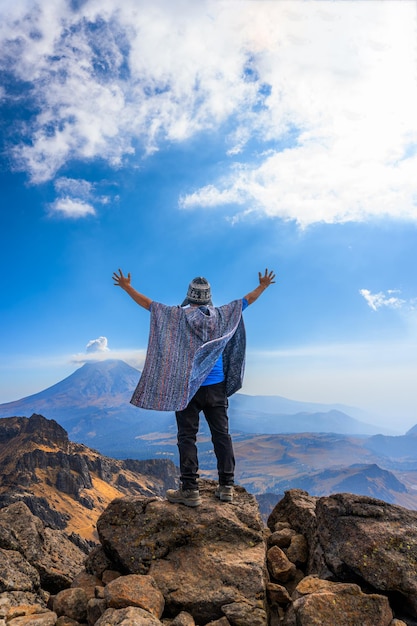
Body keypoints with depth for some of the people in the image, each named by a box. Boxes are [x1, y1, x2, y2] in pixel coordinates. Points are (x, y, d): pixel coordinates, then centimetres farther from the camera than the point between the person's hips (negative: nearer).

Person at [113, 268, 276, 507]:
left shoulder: (179, 316, -7)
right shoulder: (223, 315, 1)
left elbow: (148, 303, -1)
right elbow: (248, 299, 14)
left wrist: (127, 287, 10)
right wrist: (263, 285, 29)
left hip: (187, 388, -3)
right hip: (217, 387, 3)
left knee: (187, 437, 3)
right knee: (222, 435, 10)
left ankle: (190, 490, 6)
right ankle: (227, 487, 17)